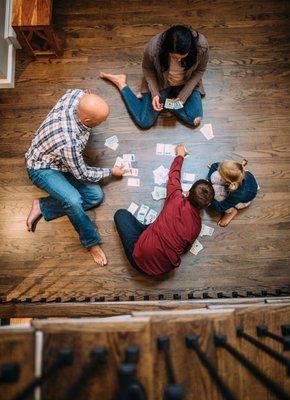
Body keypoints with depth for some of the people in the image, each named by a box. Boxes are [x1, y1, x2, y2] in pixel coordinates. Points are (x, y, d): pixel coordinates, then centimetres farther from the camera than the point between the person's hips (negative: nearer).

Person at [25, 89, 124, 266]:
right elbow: (82, 174, -22)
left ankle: (42, 207, 4)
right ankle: (92, 243, -7)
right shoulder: (69, 142, -40)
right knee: (74, 201, -34)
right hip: (42, 167, -8)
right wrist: (111, 171, -7)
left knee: (96, 195, -5)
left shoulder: (77, 94, -23)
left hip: (63, 159, 8)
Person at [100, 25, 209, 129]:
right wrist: (154, 93, -22)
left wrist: (183, 96, -19)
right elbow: (147, 68, -12)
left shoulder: (201, 45, -31)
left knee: (195, 120, -15)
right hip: (159, 82, -2)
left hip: (186, 84, 2)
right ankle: (121, 82, 12)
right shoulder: (153, 47, -34)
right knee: (144, 122, -9)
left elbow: (199, 70, -11)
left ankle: (166, 100, 9)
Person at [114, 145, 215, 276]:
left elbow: (173, 175, 5)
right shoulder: (198, 225, -3)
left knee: (121, 214, 9)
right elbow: (184, 248, 9)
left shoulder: (177, 200, -14)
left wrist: (180, 155, 24)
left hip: (140, 260, -5)